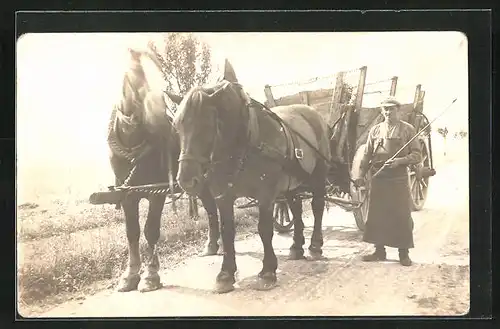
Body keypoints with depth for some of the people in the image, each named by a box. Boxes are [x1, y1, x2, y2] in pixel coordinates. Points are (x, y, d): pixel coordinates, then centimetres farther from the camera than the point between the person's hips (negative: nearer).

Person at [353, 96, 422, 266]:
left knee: (402, 215, 0)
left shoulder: (407, 129, 1)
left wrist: (399, 161, -19)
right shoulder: (375, 130, 10)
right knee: (376, 215, 7)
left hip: (399, 178, -3)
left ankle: (404, 253, 11)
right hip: (378, 177, 3)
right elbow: (367, 155, 9)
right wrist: (361, 175, -1)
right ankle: (379, 250, 19)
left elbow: (417, 155, -2)